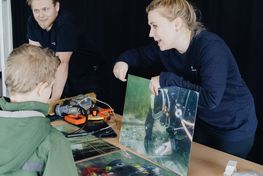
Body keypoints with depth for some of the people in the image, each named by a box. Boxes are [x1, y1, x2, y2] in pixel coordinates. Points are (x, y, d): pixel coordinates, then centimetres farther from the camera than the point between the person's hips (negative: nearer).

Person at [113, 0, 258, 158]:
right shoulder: (166, 46, -9)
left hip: (233, 127, -6)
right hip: (202, 122, 7)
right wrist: (124, 60, -11)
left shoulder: (211, 47, -31)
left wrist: (167, 79, -33)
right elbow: (141, 54, 11)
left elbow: (210, 99, -38)